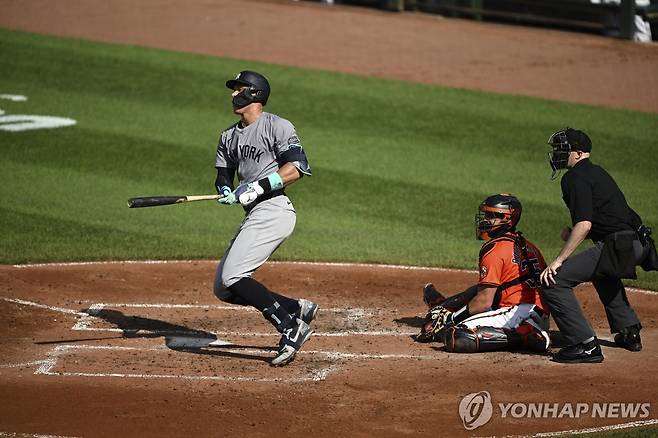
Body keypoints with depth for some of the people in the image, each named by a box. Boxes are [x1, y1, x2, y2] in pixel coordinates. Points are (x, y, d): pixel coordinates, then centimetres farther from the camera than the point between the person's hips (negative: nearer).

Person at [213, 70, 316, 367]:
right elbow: (223, 174, 18)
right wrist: (226, 190, -5)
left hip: (273, 210, -9)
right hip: (254, 216, 9)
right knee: (223, 288, 5)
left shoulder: (276, 126, -5)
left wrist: (259, 186, -20)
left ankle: (291, 328, -14)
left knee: (232, 276, -20)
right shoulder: (229, 136, 20)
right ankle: (297, 309, 11)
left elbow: (297, 168, -14)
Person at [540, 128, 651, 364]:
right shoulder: (597, 172, 22)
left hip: (618, 247, -10)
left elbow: (584, 224, -20)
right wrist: (573, 231, 16)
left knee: (554, 281, -14)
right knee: (602, 271, 42)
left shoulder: (575, 178, -9)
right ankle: (629, 331, 41)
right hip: (637, 245, 10)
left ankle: (586, 345, -17)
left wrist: (559, 260, -20)